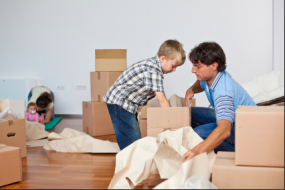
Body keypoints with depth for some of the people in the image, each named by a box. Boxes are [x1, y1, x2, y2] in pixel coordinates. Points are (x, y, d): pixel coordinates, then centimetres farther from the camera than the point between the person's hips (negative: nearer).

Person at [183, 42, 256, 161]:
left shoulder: (223, 92, -36)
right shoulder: (211, 76, -7)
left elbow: (224, 130, -51)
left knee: (200, 133, -31)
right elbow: (201, 84, 22)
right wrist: (191, 90, -4)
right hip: (228, 117, 10)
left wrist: (197, 151, -63)